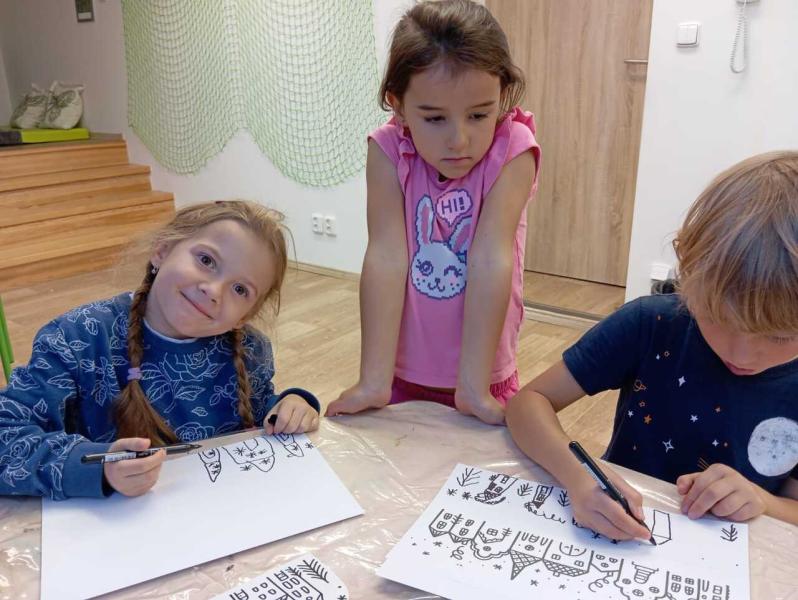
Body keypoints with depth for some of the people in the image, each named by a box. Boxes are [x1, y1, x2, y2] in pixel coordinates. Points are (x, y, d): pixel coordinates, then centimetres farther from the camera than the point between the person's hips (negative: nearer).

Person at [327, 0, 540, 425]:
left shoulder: (512, 150, -16)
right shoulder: (389, 151, -13)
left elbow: (491, 259, -23)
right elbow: (387, 257, -20)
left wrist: (474, 386, -24)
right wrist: (373, 381, -22)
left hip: (482, 376, -1)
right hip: (402, 372, 1)